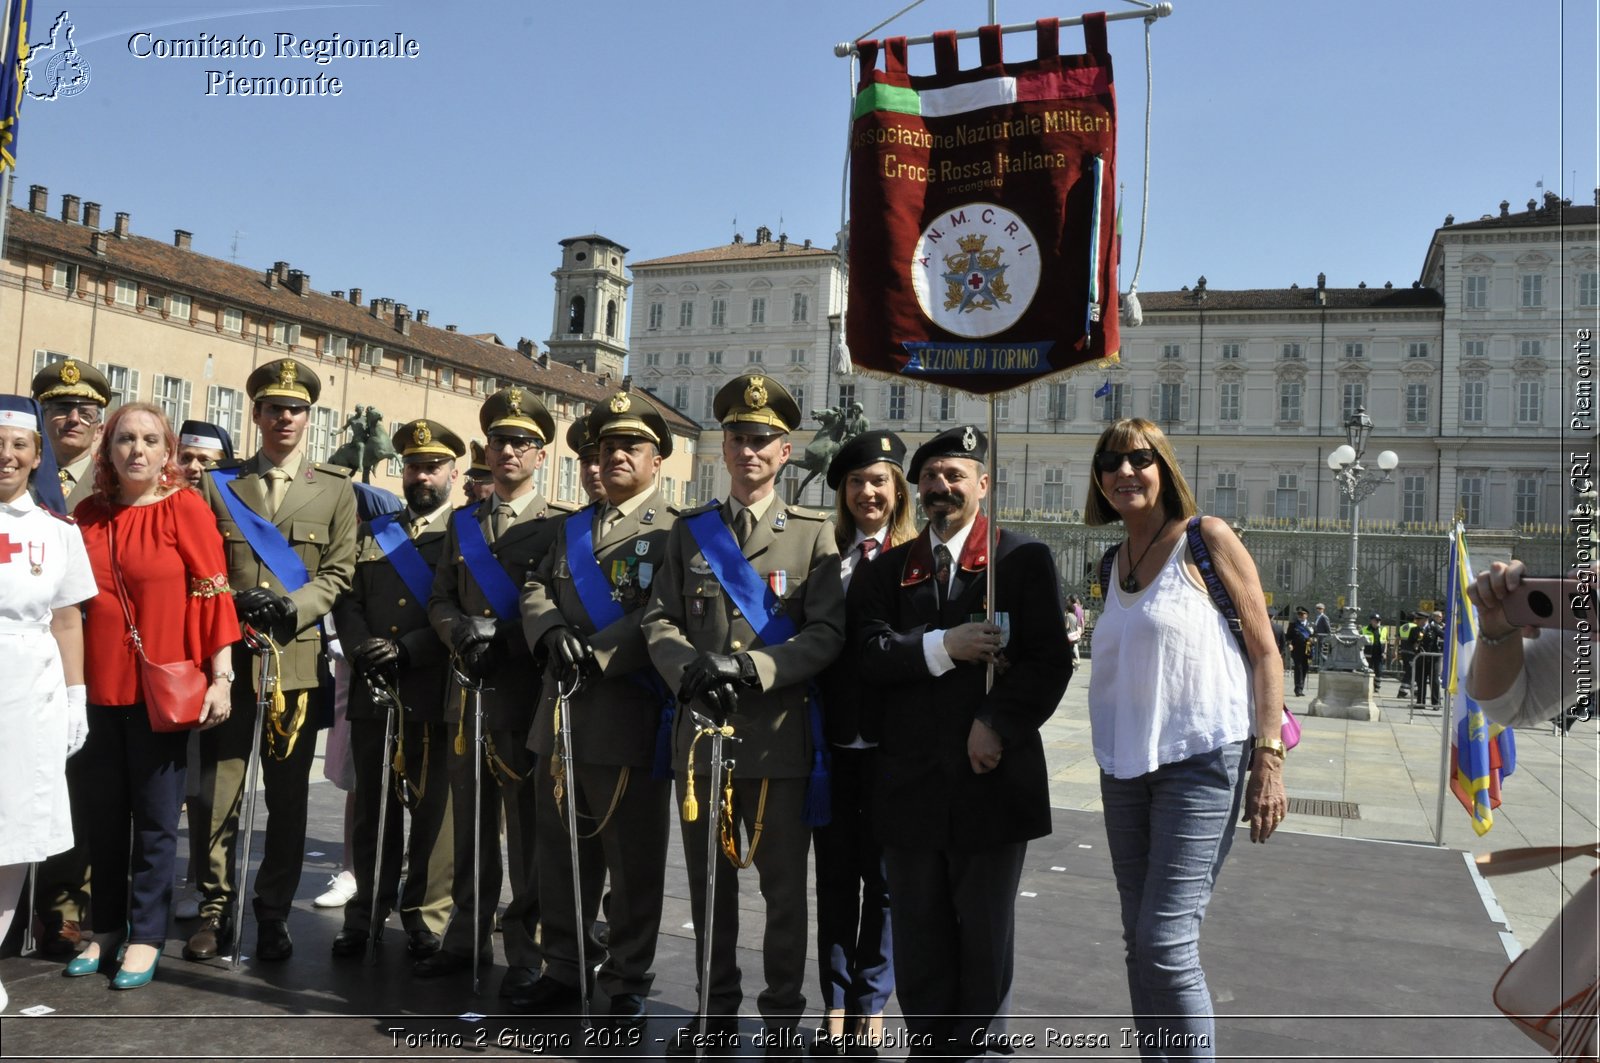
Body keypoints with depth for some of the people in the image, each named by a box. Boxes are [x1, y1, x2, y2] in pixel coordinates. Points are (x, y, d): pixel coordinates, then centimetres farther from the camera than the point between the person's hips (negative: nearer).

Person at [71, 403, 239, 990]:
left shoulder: (186, 508, -5)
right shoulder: (89, 514, 8)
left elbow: (213, 593, -8)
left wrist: (220, 677, -13)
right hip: (99, 685, 4)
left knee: (155, 815, 4)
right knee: (104, 812, 12)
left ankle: (146, 935, 17)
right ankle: (106, 925, 28)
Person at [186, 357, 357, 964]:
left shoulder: (335, 489, 8)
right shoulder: (219, 484, 11)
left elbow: (338, 573, 3)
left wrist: (292, 606, -14)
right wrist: (230, 602, -11)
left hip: (296, 658, 0)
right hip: (225, 656, 1)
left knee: (288, 797, 6)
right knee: (216, 791, 3)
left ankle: (274, 914, 19)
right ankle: (217, 908, 18)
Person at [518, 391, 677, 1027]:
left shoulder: (674, 533, -3)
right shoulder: (571, 529, 18)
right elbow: (536, 593, 11)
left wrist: (598, 654, -22)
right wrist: (553, 634, -10)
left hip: (631, 723, -6)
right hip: (561, 717, 6)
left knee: (633, 863, 4)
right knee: (560, 854, 16)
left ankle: (627, 986, 18)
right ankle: (564, 968, 32)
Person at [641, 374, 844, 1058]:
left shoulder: (813, 533, 0)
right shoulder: (689, 530, 10)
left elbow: (826, 634, -8)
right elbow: (659, 620, 5)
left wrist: (751, 667, -21)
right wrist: (688, 669, -16)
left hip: (779, 738, -3)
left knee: (783, 887, 7)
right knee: (710, 883, 14)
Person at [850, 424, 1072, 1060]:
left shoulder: (1024, 560, 1)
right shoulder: (888, 570, 11)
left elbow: (1051, 660, -6)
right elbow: (869, 651, -3)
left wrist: (999, 725, -17)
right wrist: (944, 646, -16)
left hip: (993, 777, -2)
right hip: (911, 784, 3)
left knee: (986, 937, 10)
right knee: (918, 938, 11)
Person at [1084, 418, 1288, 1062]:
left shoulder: (1207, 538, -4)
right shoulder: (1115, 562, 13)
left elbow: (1264, 651, -5)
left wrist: (1268, 760, -13)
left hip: (1201, 761, -6)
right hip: (1125, 767, 6)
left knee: (1167, 944, -11)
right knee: (1140, 944, 9)